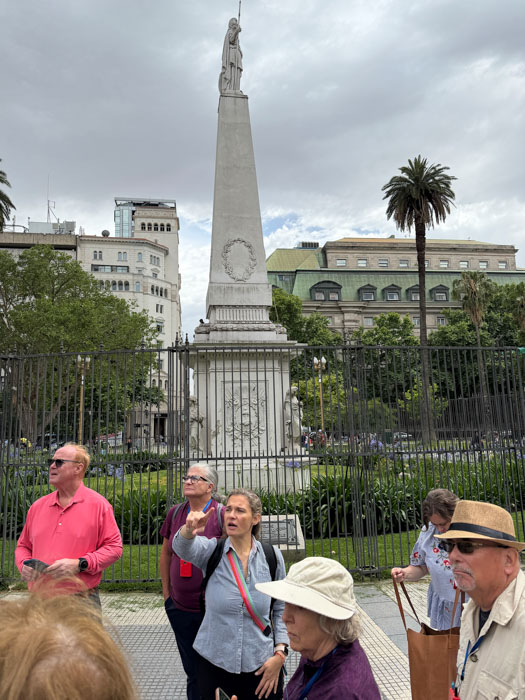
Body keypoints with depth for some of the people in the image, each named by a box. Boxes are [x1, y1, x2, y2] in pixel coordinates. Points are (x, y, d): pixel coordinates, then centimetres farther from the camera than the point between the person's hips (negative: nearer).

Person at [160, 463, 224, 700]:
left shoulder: (222, 514, -14)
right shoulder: (175, 513, 2)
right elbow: (166, 553, 13)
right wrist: (166, 592, 15)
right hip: (180, 609, 4)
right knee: (192, 671, 19)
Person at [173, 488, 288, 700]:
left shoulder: (272, 556, -5)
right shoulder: (212, 551, -7)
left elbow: (281, 609, 2)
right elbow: (183, 548, -29)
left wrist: (280, 653, -6)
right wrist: (189, 530, -50)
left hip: (261, 666, 0)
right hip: (214, 664, 0)